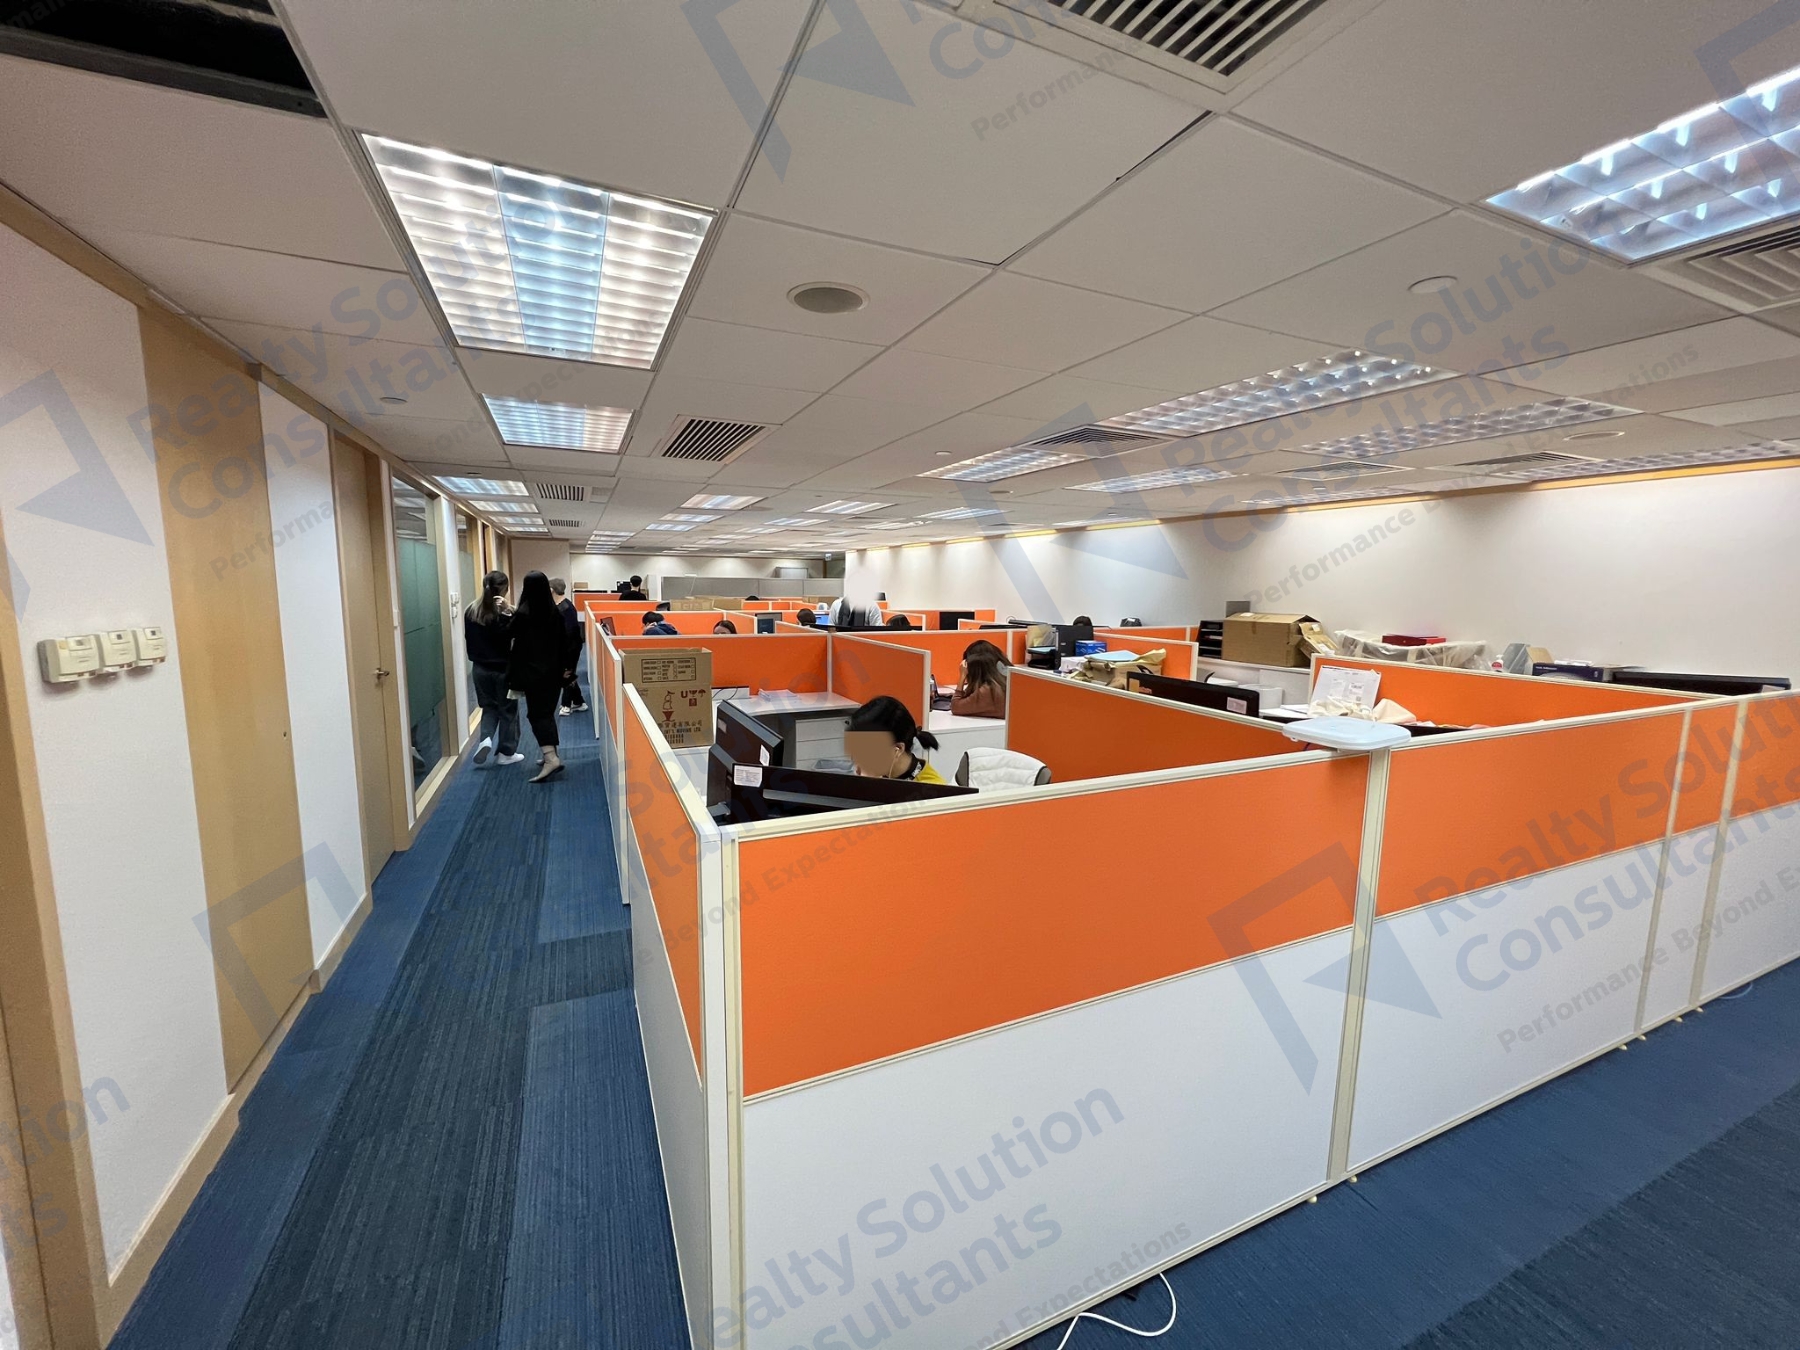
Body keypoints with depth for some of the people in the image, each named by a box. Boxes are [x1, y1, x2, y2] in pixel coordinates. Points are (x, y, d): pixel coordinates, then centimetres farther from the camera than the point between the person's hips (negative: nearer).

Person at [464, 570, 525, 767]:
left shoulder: (471, 610, 1)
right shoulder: (503, 612, -16)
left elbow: (467, 639, 9)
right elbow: (517, 633, -27)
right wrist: (510, 612, -31)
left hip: (481, 668, 5)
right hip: (503, 668, -5)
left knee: (489, 706, 20)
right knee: (508, 710, 9)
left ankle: (486, 739, -3)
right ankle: (506, 753, 15)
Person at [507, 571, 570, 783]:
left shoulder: (522, 614, -11)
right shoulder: (555, 611, 3)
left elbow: (516, 645, -7)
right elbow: (564, 642, 7)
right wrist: (565, 668, 12)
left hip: (533, 672, -5)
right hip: (553, 671, 5)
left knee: (537, 713, -5)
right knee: (547, 711, 15)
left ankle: (551, 757, -16)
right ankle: (551, 754, 21)